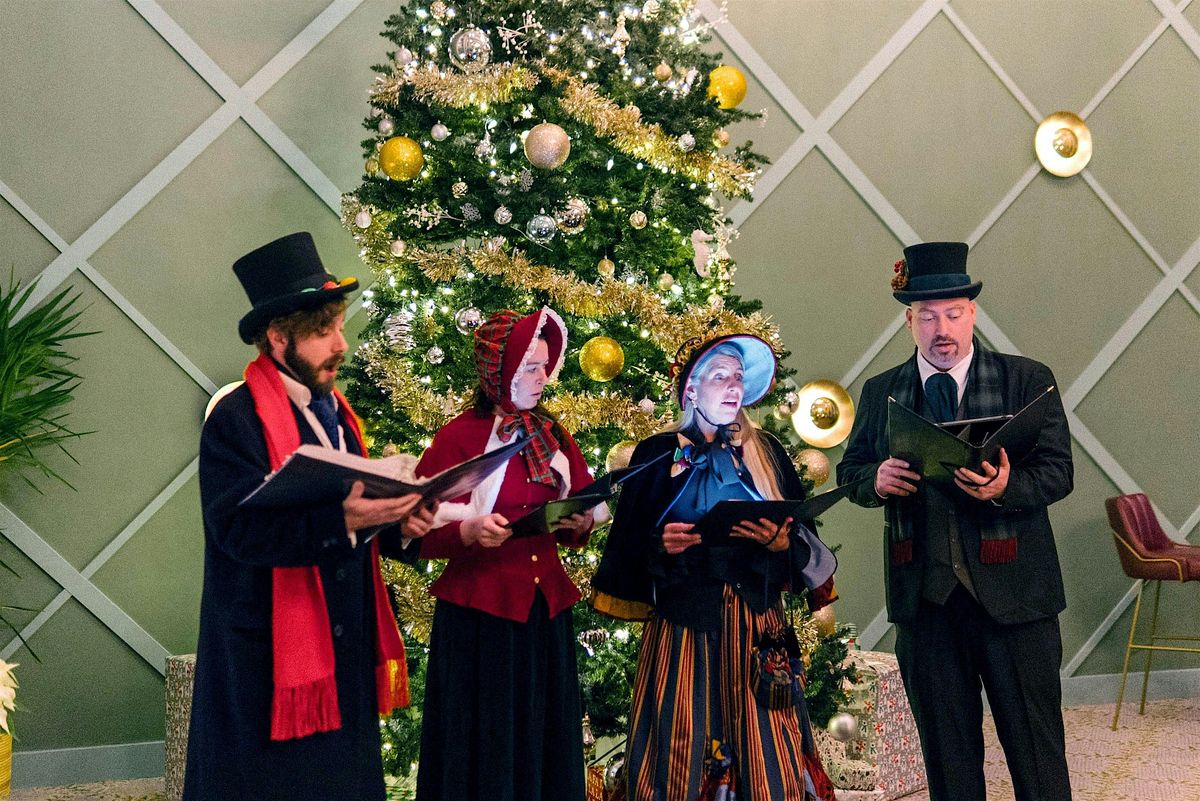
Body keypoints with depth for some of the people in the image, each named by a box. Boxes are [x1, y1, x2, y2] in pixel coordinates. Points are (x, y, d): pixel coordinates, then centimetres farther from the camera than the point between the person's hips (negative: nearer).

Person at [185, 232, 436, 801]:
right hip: (270, 662, -7)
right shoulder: (236, 419, -11)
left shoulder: (335, 412, 14)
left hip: (347, 655, 7)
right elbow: (242, 528, -23)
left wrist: (397, 525, -4)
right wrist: (343, 519, -31)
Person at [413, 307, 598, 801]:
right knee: (485, 745, 1)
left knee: (544, 740, 9)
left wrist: (579, 525, -6)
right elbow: (422, 532, -10)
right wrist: (468, 531, -28)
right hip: (479, 613, -5)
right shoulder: (458, 436, -7)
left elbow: (577, 527, 16)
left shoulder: (555, 438, 10)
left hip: (546, 610, 5)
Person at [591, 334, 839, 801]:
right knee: (680, 749, -2)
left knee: (766, 752, -1)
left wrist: (779, 541, -14)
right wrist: (661, 544, -15)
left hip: (756, 621, 1)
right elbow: (628, 544, 4)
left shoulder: (765, 452, 10)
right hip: (682, 621, -1)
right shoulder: (658, 455, 5)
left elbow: (805, 538, 6)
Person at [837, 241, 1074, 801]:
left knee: (1034, 739, 5)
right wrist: (876, 480, -12)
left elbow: (1058, 471, -5)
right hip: (923, 594, 2)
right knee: (946, 748, 12)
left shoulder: (1029, 381, 0)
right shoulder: (881, 393, 8)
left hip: (1012, 590, -2)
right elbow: (849, 470, 12)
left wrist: (1006, 487, -25)